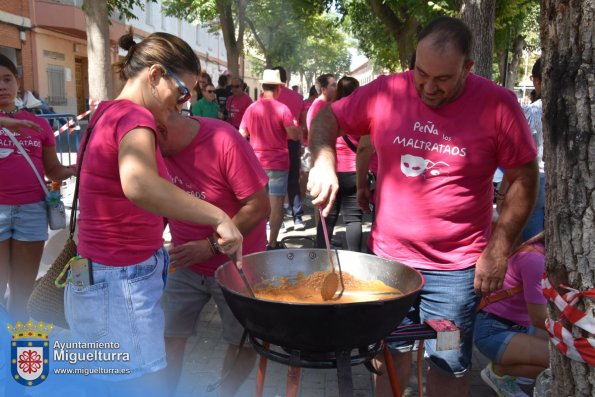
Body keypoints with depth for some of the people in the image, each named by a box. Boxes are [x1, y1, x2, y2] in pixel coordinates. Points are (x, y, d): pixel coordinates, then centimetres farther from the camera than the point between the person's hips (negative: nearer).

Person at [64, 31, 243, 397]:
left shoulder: (109, 113, 9)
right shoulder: (133, 116, -20)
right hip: (121, 286, -10)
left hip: (106, 277, 10)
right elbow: (139, 186, -41)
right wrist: (219, 218, -36)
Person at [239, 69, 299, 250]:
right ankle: (272, 243, 3)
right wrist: (295, 125, 7)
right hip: (278, 162, -4)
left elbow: (241, 135, 5)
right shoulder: (282, 108, -10)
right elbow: (293, 135, -14)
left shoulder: (251, 108, 1)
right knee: (276, 203, 1)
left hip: (256, 162, 4)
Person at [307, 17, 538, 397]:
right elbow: (327, 117, 3)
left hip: (455, 267, -2)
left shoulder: (498, 105, -12)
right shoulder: (386, 92, -7)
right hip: (387, 256, 2)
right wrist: (323, 162, -18)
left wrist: (499, 250, -9)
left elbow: (524, 178, -5)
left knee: (450, 365, 12)